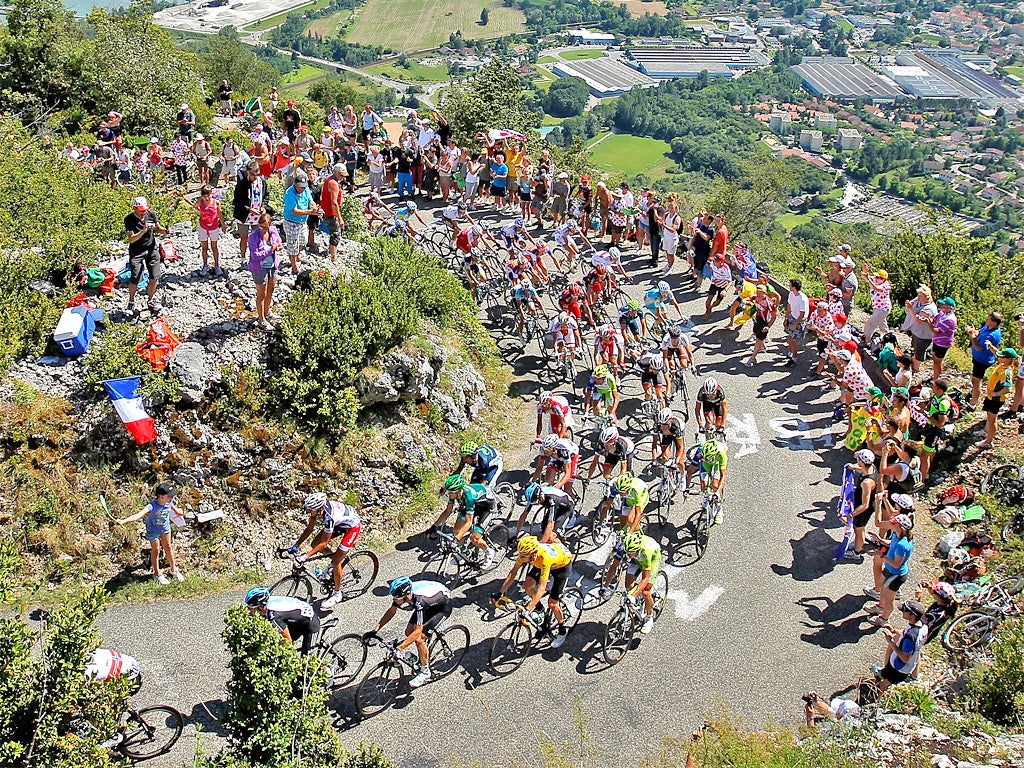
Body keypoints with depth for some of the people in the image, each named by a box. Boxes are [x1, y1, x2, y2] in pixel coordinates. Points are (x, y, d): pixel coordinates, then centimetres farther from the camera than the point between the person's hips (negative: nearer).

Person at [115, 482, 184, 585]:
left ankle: (174, 569, 43)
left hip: (165, 527, 4)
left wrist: (177, 511, 21)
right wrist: (123, 521, -72)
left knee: (168, 547, 22)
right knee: (156, 551, 14)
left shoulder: (169, 502, -26)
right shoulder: (153, 506, -43)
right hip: (153, 529, -4)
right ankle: (157, 574, 36)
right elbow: (139, 515, -57)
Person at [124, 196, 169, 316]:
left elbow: (158, 228, 8)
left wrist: (164, 230, -14)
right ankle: (131, 303, 13)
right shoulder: (129, 219, -17)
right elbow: (131, 239, -23)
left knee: (154, 278, 1)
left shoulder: (151, 214, -8)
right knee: (135, 279, -9)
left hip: (151, 248, 3)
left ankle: (151, 302, 22)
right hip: (136, 251, -3)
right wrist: (143, 231, -37)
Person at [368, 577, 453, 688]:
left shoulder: (419, 600, -40)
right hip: (429, 604, 7)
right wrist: (375, 630, -9)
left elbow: (418, 631, -38)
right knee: (409, 632, 2)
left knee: (419, 638, -15)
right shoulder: (402, 592, -22)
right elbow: (391, 611, -4)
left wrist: (398, 649, -41)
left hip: (443, 607, -7)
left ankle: (425, 672, 5)